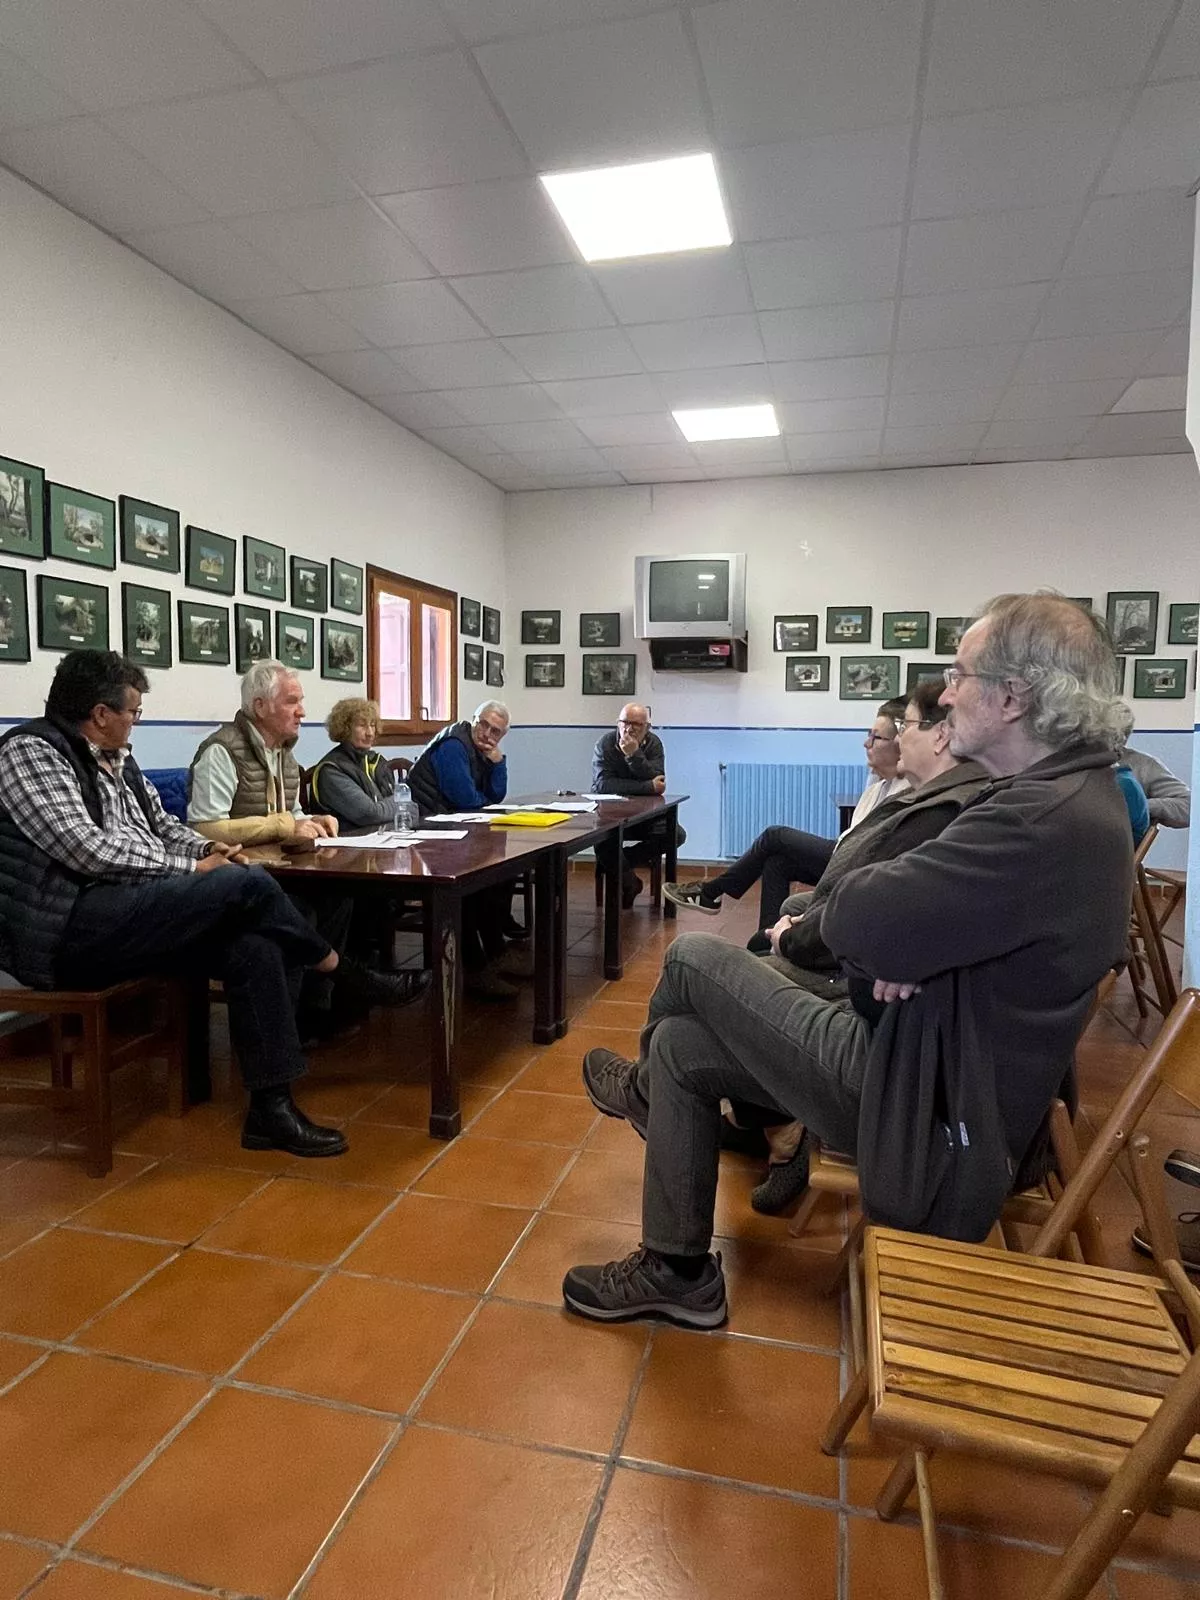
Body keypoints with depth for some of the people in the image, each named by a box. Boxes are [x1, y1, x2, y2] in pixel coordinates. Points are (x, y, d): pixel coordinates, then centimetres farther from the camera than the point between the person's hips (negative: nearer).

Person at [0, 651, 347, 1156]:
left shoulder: (117, 760, 18)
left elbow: (161, 825, 26)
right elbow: (87, 850, -20)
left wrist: (204, 848, 4)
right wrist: (190, 867, -13)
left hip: (132, 917, 9)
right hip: (68, 929, -9)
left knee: (256, 948, -15)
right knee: (246, 883, -22)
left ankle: (272, 1110, -9)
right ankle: (324, 960, 6)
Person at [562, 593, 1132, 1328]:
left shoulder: (1052, 821, -31)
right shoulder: (1070, 794, 4)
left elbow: (853, 920, -32)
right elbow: (942, 907, 10)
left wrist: (885, 936, -9)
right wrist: (898, 942, -12)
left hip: (927, 1104, -10)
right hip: (939, 1066, 10)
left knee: (694, 957, -2)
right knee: (680, 1043, 12)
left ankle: (648, 1087, 32)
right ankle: (677, 1270, 31)